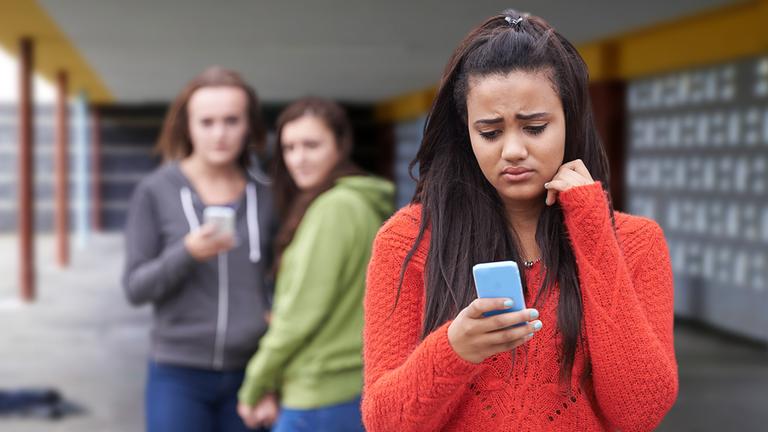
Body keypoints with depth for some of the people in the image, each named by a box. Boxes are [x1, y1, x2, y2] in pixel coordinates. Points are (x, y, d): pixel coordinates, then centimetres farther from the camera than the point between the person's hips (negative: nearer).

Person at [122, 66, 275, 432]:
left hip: (249, 373, 2)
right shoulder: (155, 191, -3)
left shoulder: (265, 196, 4)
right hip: (179, 375, -2)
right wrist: (188, 252, -22)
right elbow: (136, 288, -5)